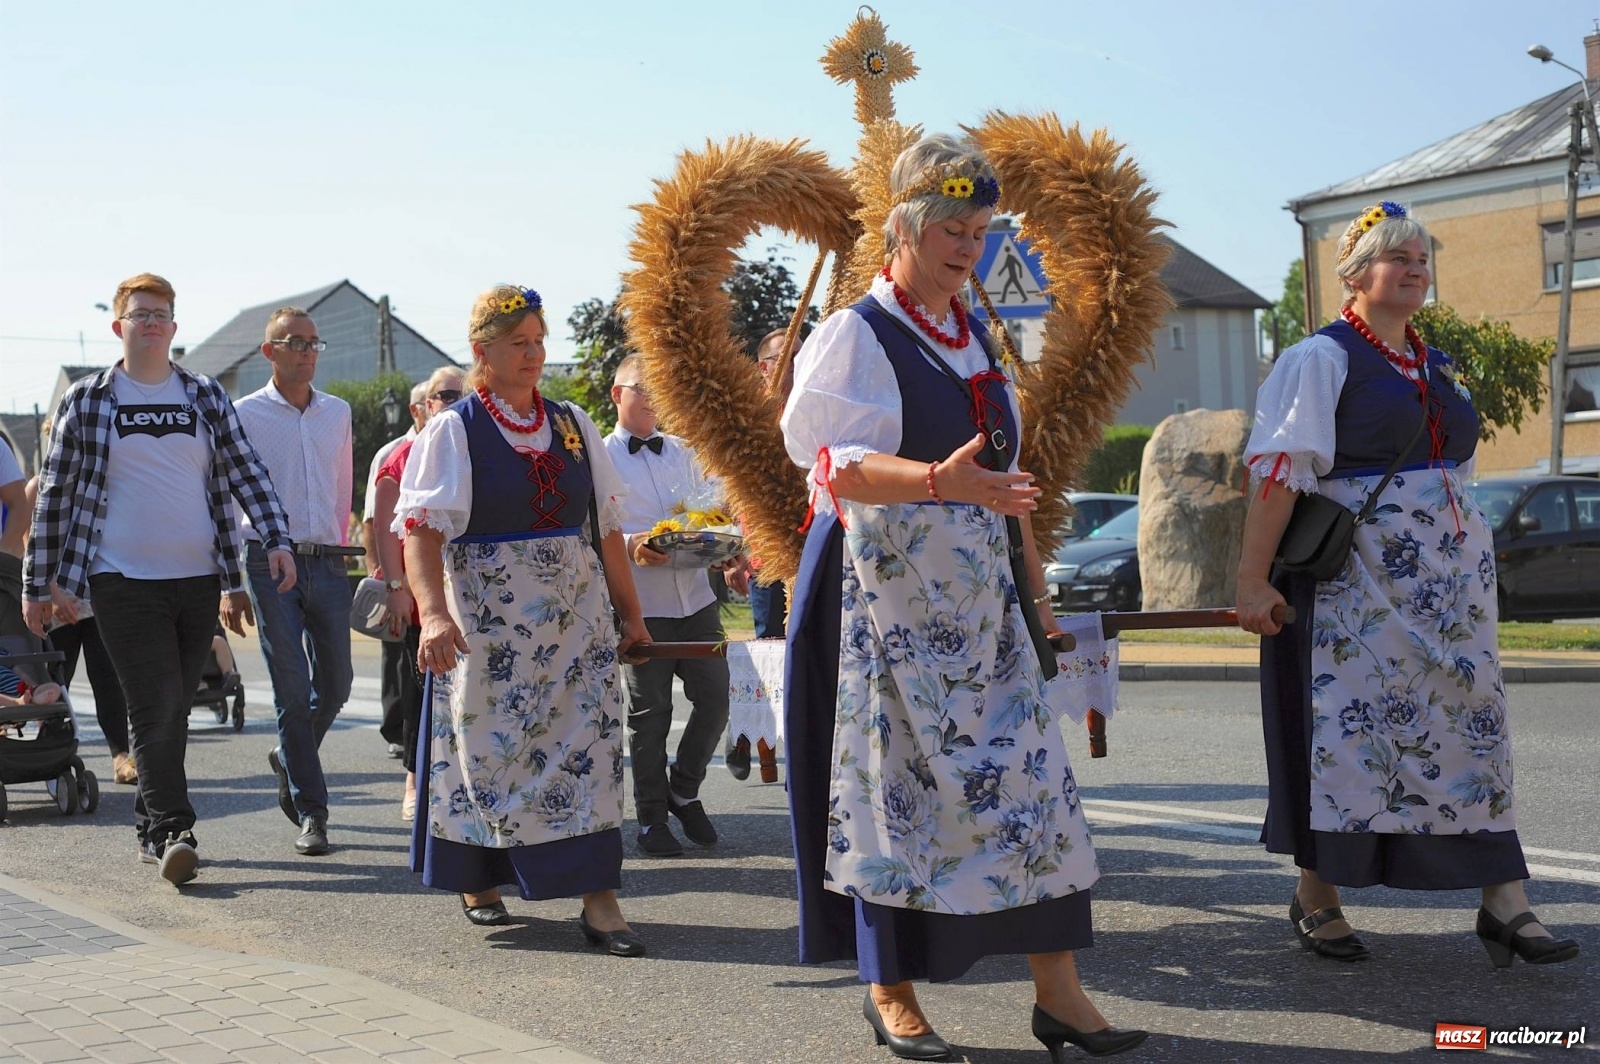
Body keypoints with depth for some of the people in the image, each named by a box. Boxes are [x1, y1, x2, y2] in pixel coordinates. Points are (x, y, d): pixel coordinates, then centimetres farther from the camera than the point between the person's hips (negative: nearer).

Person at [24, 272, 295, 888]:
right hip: (123, 580, -3)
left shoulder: (207, 398, 10)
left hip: (198, 580, 3)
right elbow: (54, 495, 5)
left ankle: (152, 828, 21)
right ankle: (172, 832, -12)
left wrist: (276, 540, -4)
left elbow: (247, 473, 10)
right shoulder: (85, 402, 3)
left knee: (174, 709, 9)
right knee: (154, 707, -12)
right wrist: (37, 584, 5)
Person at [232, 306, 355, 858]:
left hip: (326, 563, 4)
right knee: (293, 692, -4)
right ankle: (310, 812, 2)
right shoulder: (246, 414, -1)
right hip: (271, 563, -4)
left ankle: (289, 759, 33)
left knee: (336, 684, 5)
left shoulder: (338, 412, 12)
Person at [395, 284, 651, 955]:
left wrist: (630, 614, 11)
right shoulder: (452, 431, -3)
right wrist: (432, 613, -28)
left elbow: (607, 526, 12)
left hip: (577, 620, 3)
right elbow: (422, 528, -14)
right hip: (488, 626, -3)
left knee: (589, 747, -5)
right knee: (487, 748, 6)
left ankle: (598, 900, -3)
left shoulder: (572, 425, 9)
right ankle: (477, 879, 27)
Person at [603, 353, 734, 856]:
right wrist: (630, 547, -24)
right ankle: (651, 818, 13)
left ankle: (684, 790, 25)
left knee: (714, 699, 3)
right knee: (650, 711, 2)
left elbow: (713, 506, 19)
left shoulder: (684, 451, 15)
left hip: (695, 595, 4)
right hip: (640, 603, -4)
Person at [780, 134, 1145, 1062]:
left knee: (1028, 772, 1)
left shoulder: (973, 339, 15)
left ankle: (1057, 988, 6)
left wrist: (1035, 584, 17)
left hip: (977, 596, 7)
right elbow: (837, 465, -19)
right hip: (888, 592, -6)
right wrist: (937, 481, -35)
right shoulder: (857, 335, -7)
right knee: (895, 778, -3)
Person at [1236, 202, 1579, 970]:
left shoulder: (1438, 366, 16)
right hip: (1359, 583, -7)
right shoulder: (1320, 360, -5)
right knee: (1349, 730, -2)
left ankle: (1504, 903, 6)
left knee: (1472, 724, 4)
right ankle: (1316, 899, 13)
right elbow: (1279, 473, -13)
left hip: (1450, 577, 7)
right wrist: (1252, 578, -20)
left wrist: (1468, 566, 17)